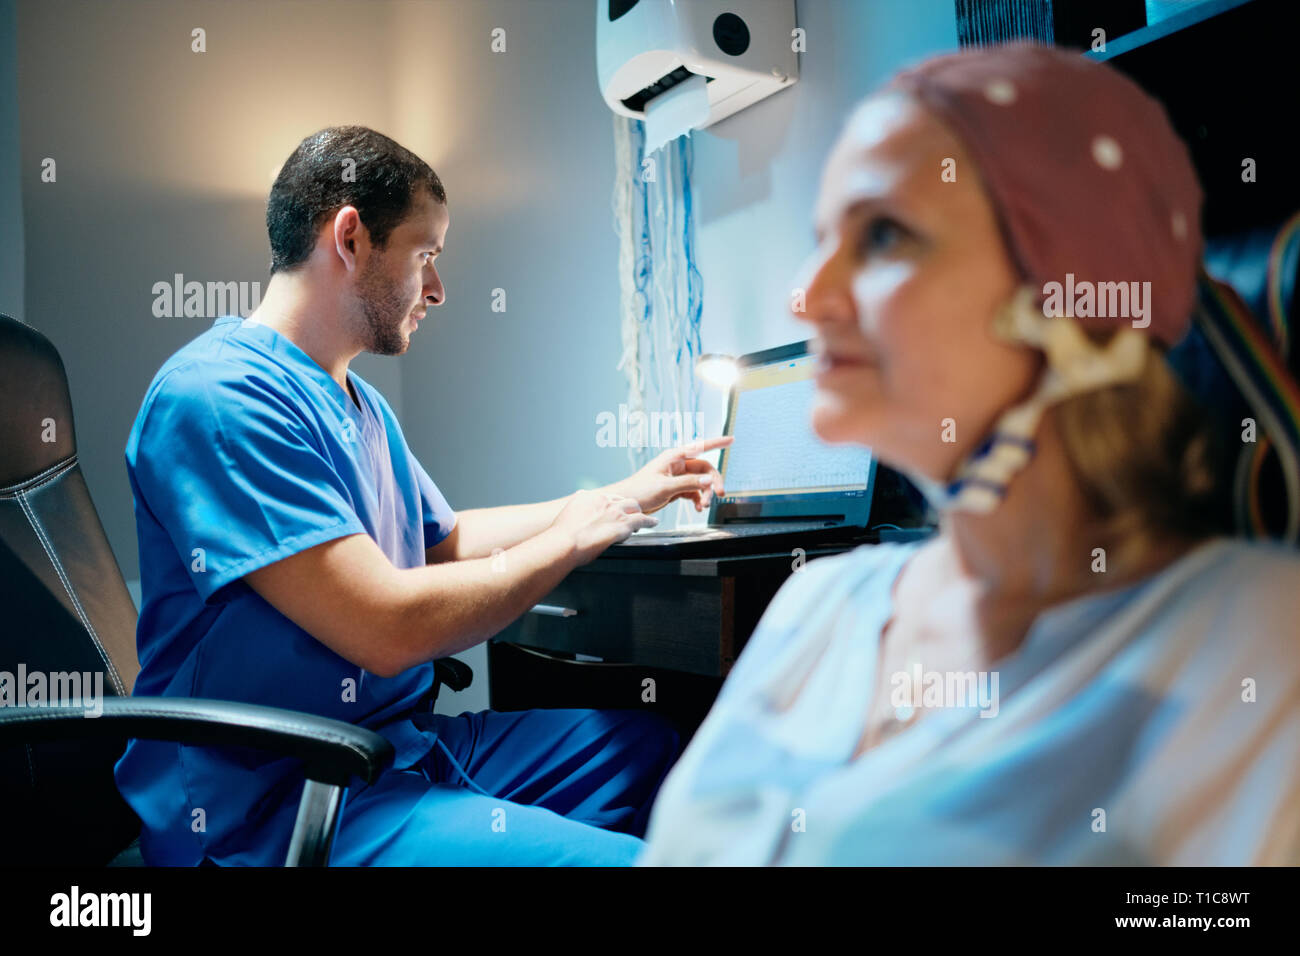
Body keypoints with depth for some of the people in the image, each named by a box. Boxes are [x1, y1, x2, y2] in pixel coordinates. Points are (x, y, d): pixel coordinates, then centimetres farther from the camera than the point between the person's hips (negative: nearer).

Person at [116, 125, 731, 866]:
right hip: (273, 803, -9)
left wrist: (627, 496, 16)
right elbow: (390, 629, -25)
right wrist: (585, 527, -12)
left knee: (650, 742, 8)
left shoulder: (362, 405, 13)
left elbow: (446, 538, 23)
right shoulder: (219, 394, -18)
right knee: (624, 858, -24)